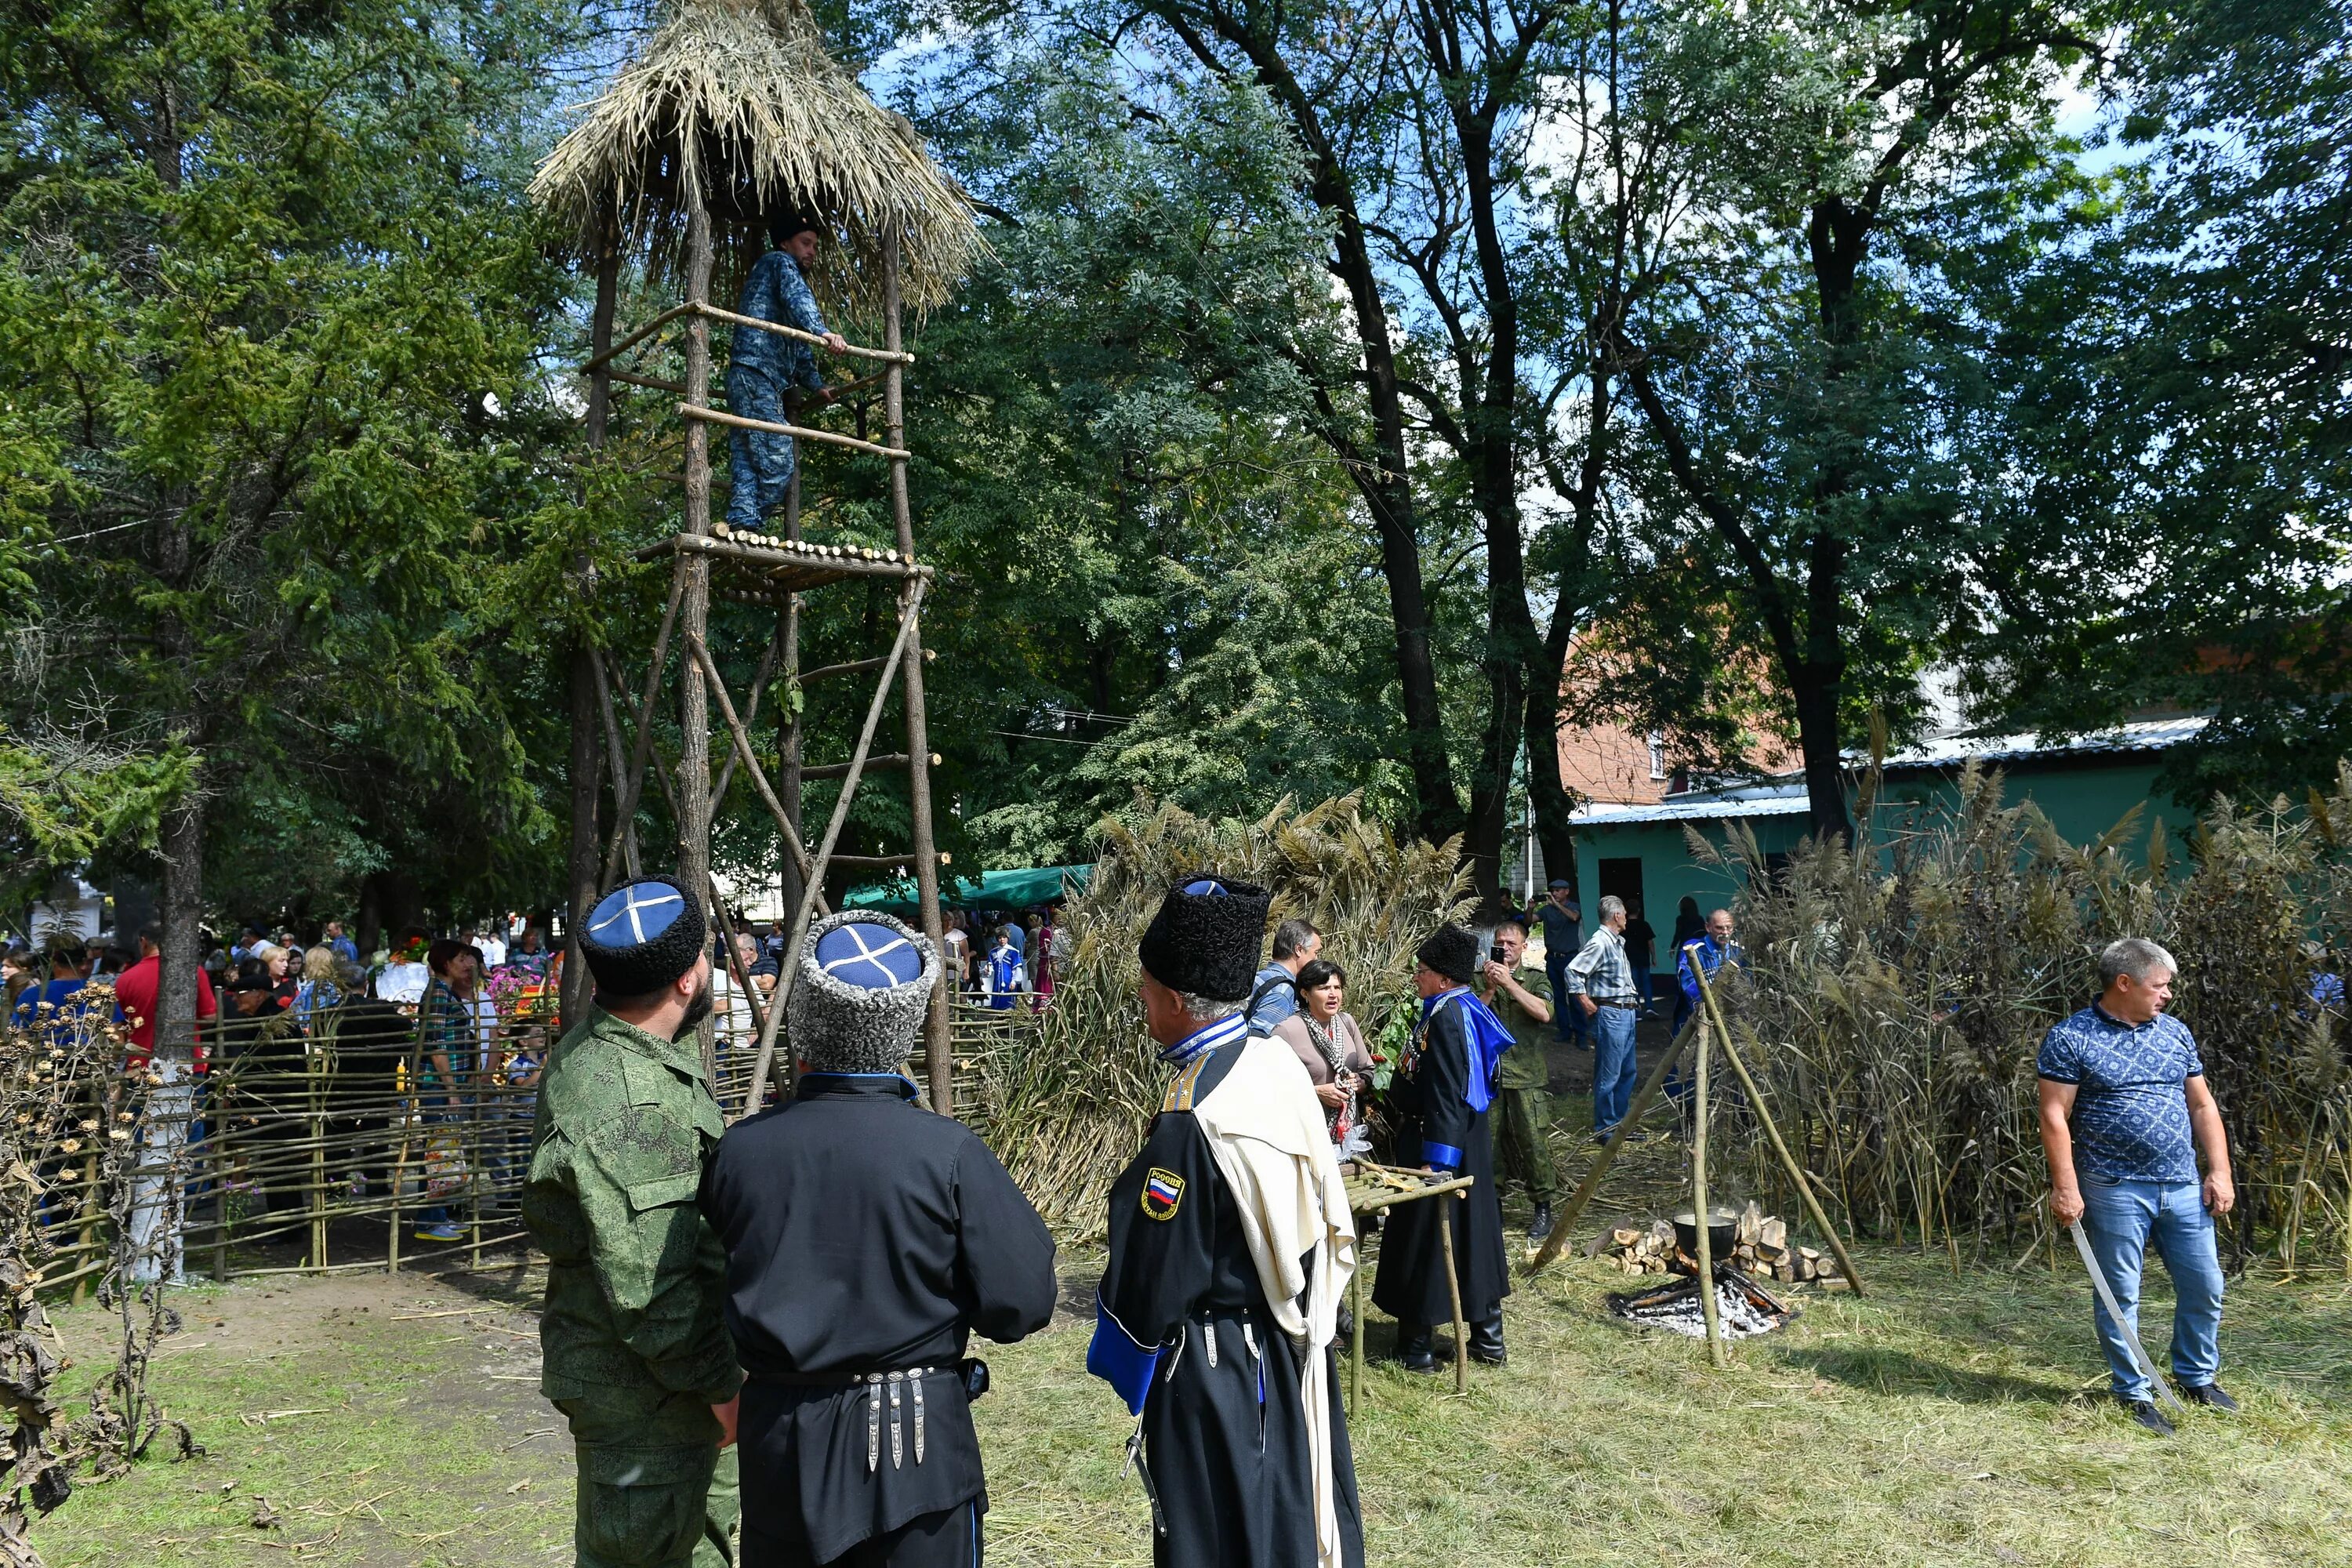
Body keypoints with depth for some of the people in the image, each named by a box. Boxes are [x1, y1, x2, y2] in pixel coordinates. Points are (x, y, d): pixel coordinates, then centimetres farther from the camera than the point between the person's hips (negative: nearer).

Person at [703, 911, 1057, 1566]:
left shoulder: (740, 1148, -10)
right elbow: (1022, 1304, -13)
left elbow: (720, 1284, 5)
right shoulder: (950, 1152, -18)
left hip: (777, 1437, 3)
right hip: (915, 1440, -3)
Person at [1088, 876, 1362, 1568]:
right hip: (1294, 1344, 8)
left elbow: (1153, 1273, -18)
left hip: (1217, 1368, -7)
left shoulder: (1190, 1120, -28)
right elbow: (1323, 1209, 6)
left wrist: (1120, 1360, -1)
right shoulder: (1279, 1064, -6)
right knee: (1296, 1512, 23)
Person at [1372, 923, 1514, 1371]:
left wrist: (1435, 1161, -24)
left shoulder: (1446, 1018, -22)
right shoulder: (1466, 1010, 8)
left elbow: (1446, 1096, -25)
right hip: (1469, 1139, 10)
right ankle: (1488, 1338, 25)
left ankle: (1418, 1343, 13)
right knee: (1472, 1233, 15)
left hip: (1440, 1141, -10)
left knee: (1424, 1235, 2)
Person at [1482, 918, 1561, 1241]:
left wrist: (1509, 983, -15)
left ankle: (1543, 1208, 7)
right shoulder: (1480, 979, 9)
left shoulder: (1536, 979, 8)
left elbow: (1544, 1013, -11)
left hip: (1527, 1076, -1)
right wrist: (1489, 988, -14)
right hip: (1488, 1072, 1)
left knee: (1534, 1140, -3)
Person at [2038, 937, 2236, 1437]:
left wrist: (2220, 1172, 6)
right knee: (2119, 1297, 4)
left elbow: (2203, 1106, 14)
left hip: (2184, 1188, 5)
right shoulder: (2070, 1038, -8)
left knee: (2205, 1288, 12)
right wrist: (2065, 1186, -15)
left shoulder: (2175, 1032, 10)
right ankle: (2134, 1393, 17)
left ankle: (2197, 1377, 33)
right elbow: (2055, 1116, -10)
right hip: (2115, 1190, -5)